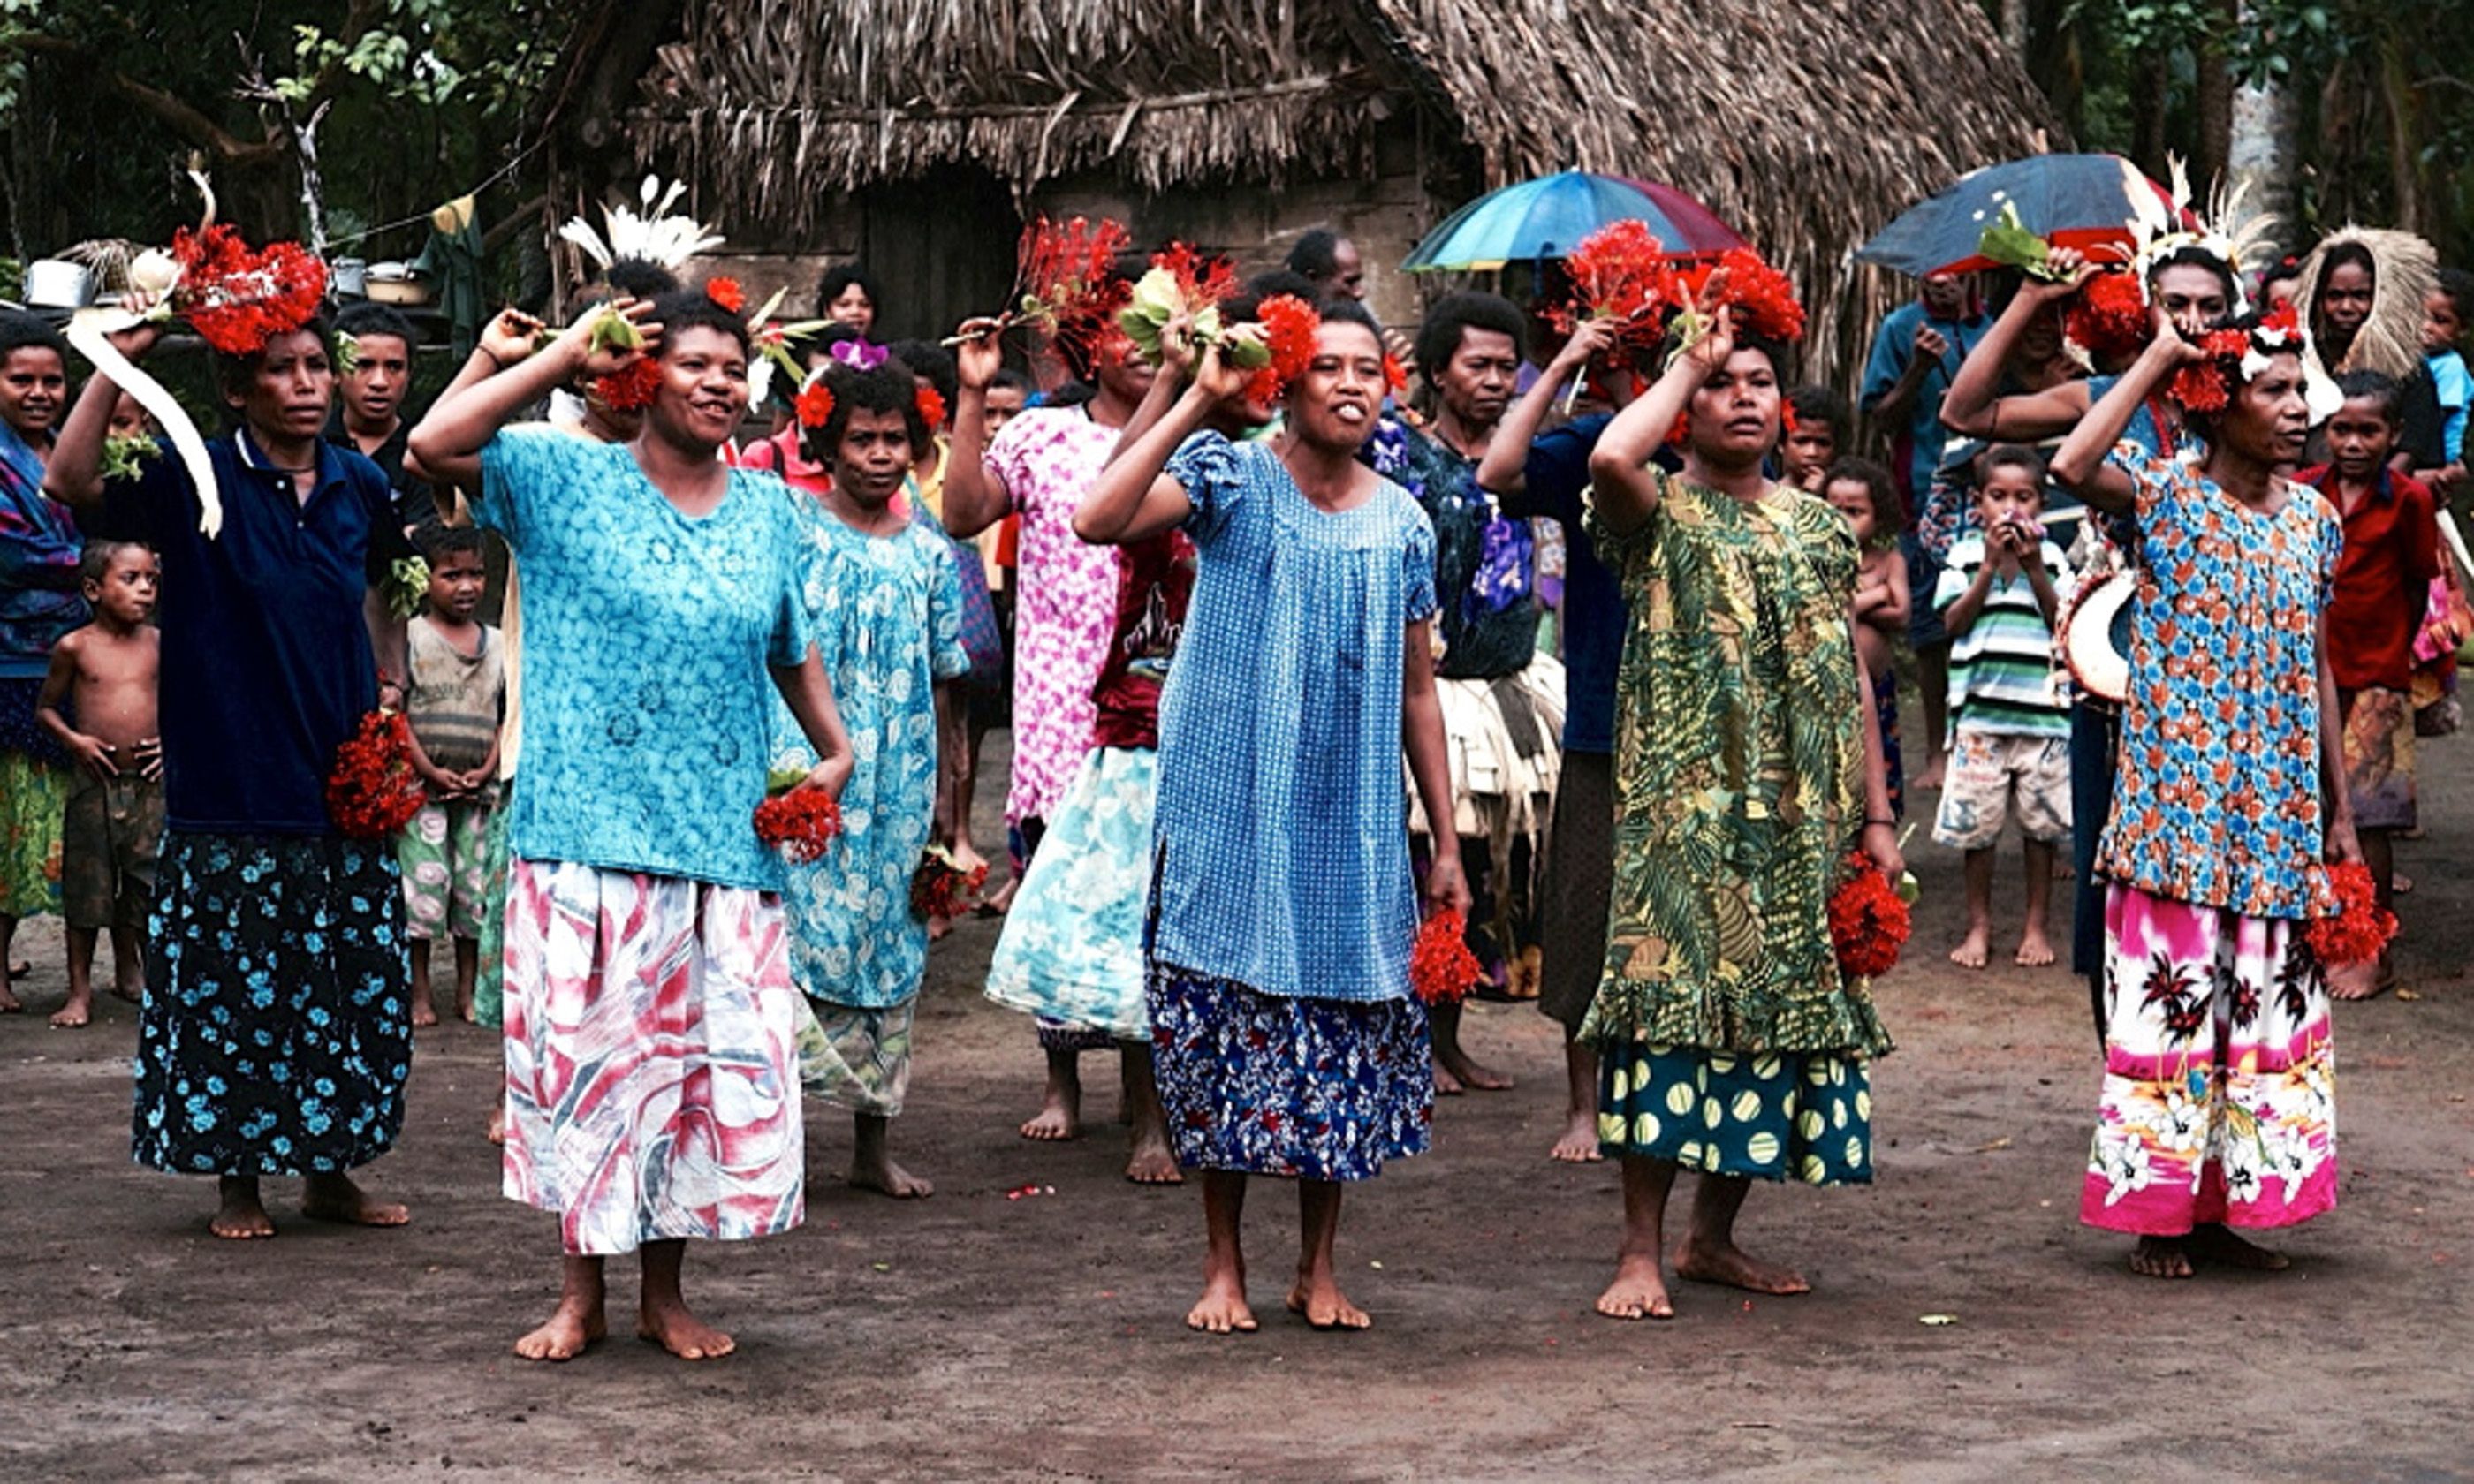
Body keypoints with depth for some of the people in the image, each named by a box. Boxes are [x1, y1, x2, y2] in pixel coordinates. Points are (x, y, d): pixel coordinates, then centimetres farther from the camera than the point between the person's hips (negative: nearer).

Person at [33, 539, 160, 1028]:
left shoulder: (158, 644, 4)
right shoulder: (75, 647, -2)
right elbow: (47, 707, 5)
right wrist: (75, 740, -11)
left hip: (149, 782, 2)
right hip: (95, 780, -2)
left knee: (145, 882, 6)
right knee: (88, 886, 2)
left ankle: (130, 972, 24)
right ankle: (80, 990, 9)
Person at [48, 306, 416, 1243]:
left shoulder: (360, 487, 6)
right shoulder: (195, 481, -7)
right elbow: (69, 481, -21)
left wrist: (390, 686, 13)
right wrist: (118, 362, -26)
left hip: (344, 782, 4)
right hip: (230, 790, -4)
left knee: (354, 984, 9)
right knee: (233, 989, 3)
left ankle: (330, 1171, 22)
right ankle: (238, 1181, 16)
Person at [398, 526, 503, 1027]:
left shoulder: (496, 644, 11)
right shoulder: (411, 637, -2)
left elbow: (506, 714, 12)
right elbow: (396, 711, -6)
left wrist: (489, 768, -3)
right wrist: (429, 771, -12)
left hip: (478, 788, 4)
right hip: (421, 787, -4)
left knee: (475, 885, 6)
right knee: (423, 883, -5)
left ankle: (468, 992, 13)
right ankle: (419, 992, 3)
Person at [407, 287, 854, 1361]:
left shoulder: (768, 508, 12)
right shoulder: (567, 481, 0)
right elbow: (434, 444, -15)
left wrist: (835, 749, 15)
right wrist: (562, 358, -9)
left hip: (724, 833, 4)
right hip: (587, 829, -3)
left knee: (716, 1064, 3)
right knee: (584, 1054, 1)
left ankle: (666, 1293, 18)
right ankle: (580, 1293, 15)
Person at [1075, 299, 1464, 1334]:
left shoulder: (1402, 523, 7)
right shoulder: (1229, 479, -4)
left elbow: (1417, 694, 11)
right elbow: (1099, 521, -24)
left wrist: (1447, 842, 10)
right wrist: (1198, 400, -22)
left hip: (1354, 833, 3)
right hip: (1232, 817, -3)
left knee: (1344, 1039, 5)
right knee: (1229, 1026, 1)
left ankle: (1319, 1266, 19)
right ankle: (1224, 1264, 15)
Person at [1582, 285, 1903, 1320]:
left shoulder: (1821, 529, 15)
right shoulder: (1661, 515, 0)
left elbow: (1853, 679, 16)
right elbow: (1610, 458, -25)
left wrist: (1876, 815, 10)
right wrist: (1689, 361, -9)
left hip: (1804, 820, 5)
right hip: (1688, 813, -5)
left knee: (1788, 1011, 6)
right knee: (1673, 1004, -12)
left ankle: (1715, 1235, 18)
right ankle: (1642, 1251, -7)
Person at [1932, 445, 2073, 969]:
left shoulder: (2052, 557, 6)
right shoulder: (1965, 555, 4)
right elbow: (1954, 621, -6)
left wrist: (2033, 567, -11)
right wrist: (1991, 565, -11)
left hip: (2042, 707, 1)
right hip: (1980, 706, -1)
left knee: (2042, 825, 6)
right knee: (1976, 823, 4)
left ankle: (2037, 925, 18)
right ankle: (1979, 925, 17)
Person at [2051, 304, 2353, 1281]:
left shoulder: (2313, 519, 10)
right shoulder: (2164, 495, -5)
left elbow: (2319, 670, 14)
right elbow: (2073, 465, -28)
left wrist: (2340, 812, 13)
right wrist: (2158, 358, -19)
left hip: (2280, 822, 5)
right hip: (2177, 810, -5)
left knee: (2265, 1007, 8)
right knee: (2170, 1003, -2)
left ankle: (2224, 1206, 19)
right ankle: (2157, 1212, 9)